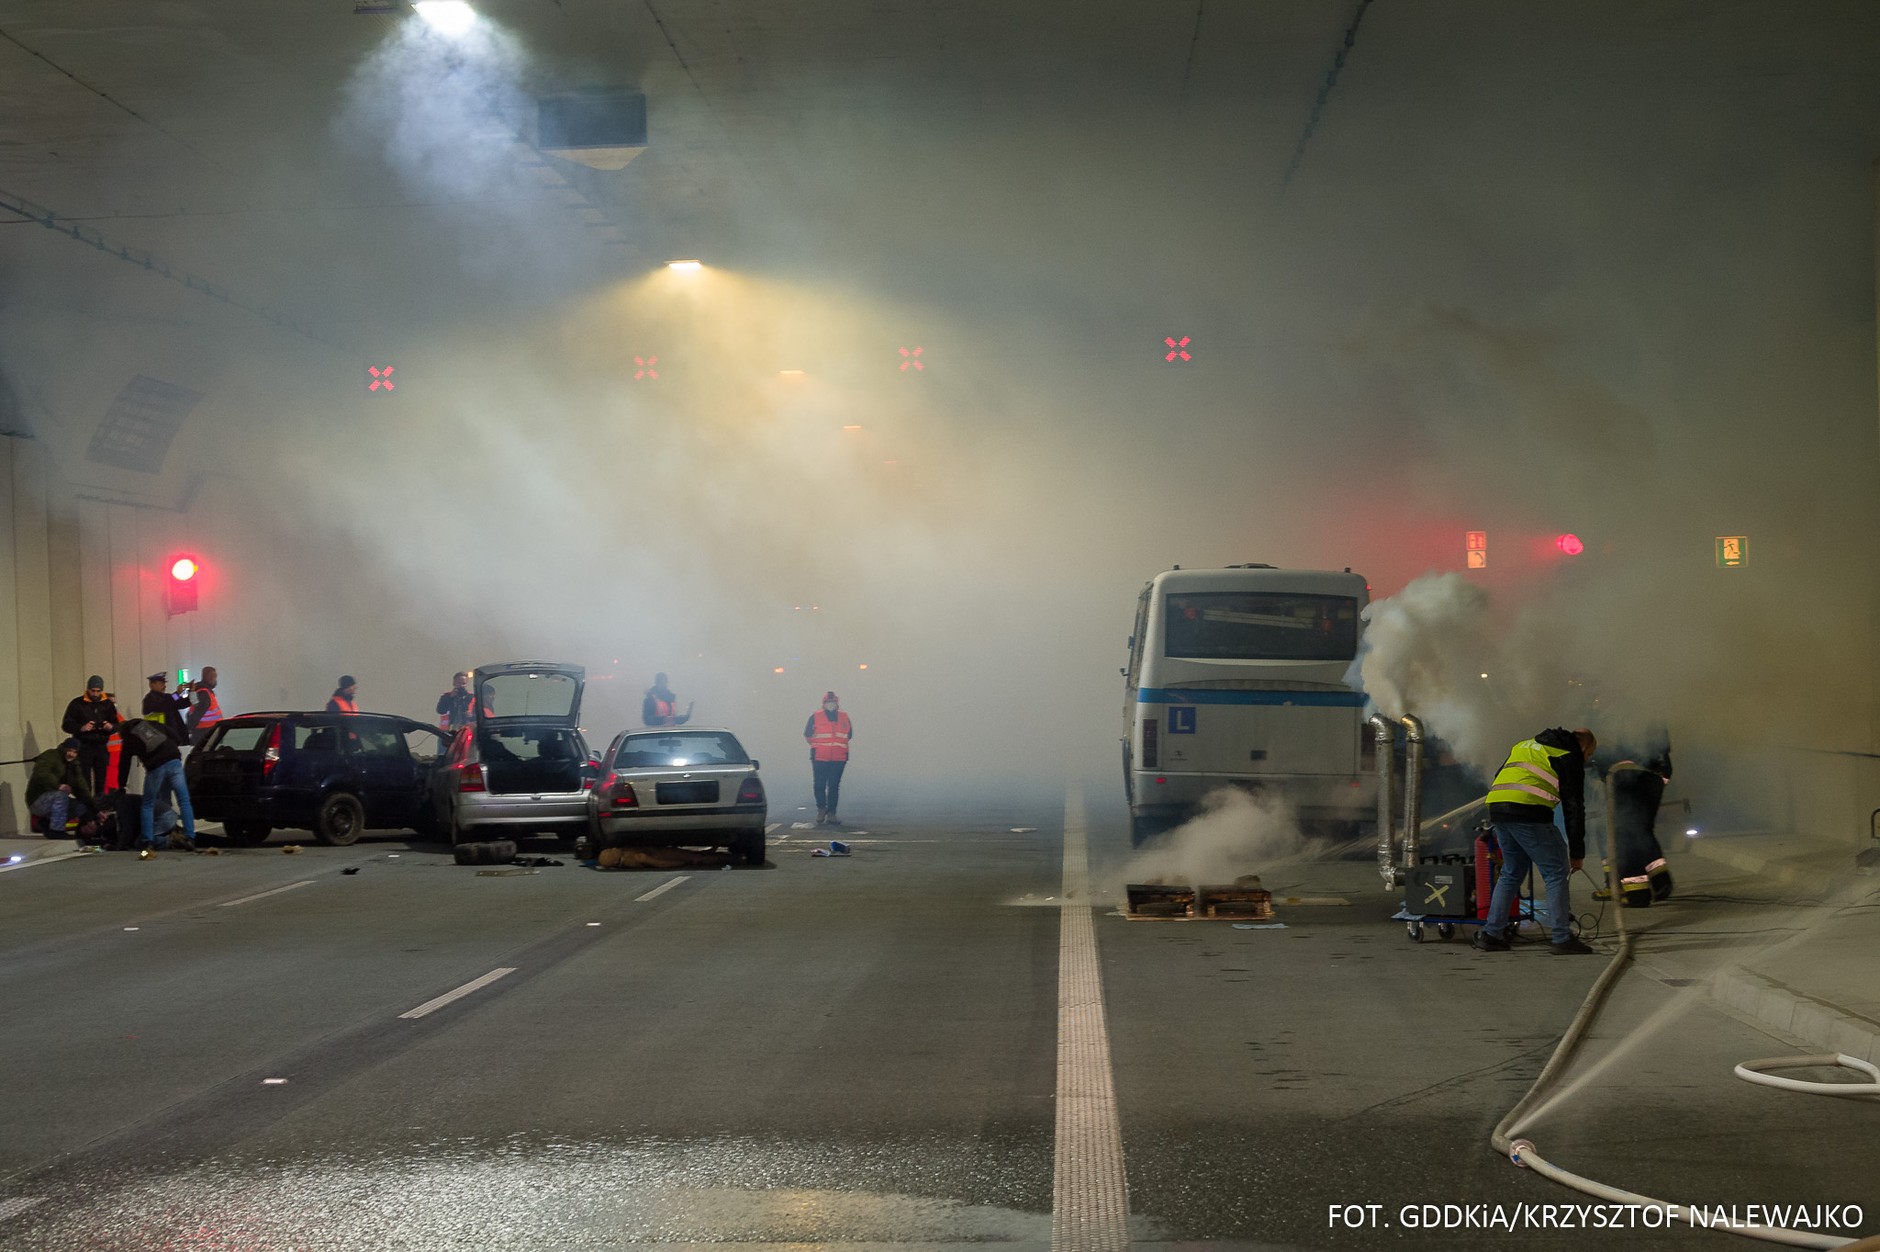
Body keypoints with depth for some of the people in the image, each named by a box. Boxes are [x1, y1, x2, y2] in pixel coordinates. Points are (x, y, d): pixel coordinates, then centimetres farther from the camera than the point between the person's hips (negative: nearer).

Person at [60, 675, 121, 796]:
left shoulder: (107, 704, 9)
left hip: (101, 746, 3)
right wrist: (81, 728, -17)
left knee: (101, 781, 5)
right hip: (84, 747, -3)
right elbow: (66, 725, 1)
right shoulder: (77, 704, 1)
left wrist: (111, 727, -12)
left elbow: (117, 725, 13)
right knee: (84, 782, -6)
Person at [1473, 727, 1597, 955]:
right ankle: (1563, 938, 0)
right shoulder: (1570, 758, 8)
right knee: (1556, 872, 2)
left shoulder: (1525, 745, 30)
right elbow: (1574, 808, 5)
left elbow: (1498, 780, 30)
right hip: (1528, 812, -7)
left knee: (1511, 872, 20)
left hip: (1496, 808, 7)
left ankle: (1491, 933, 18)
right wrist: (1577, 852, 9)